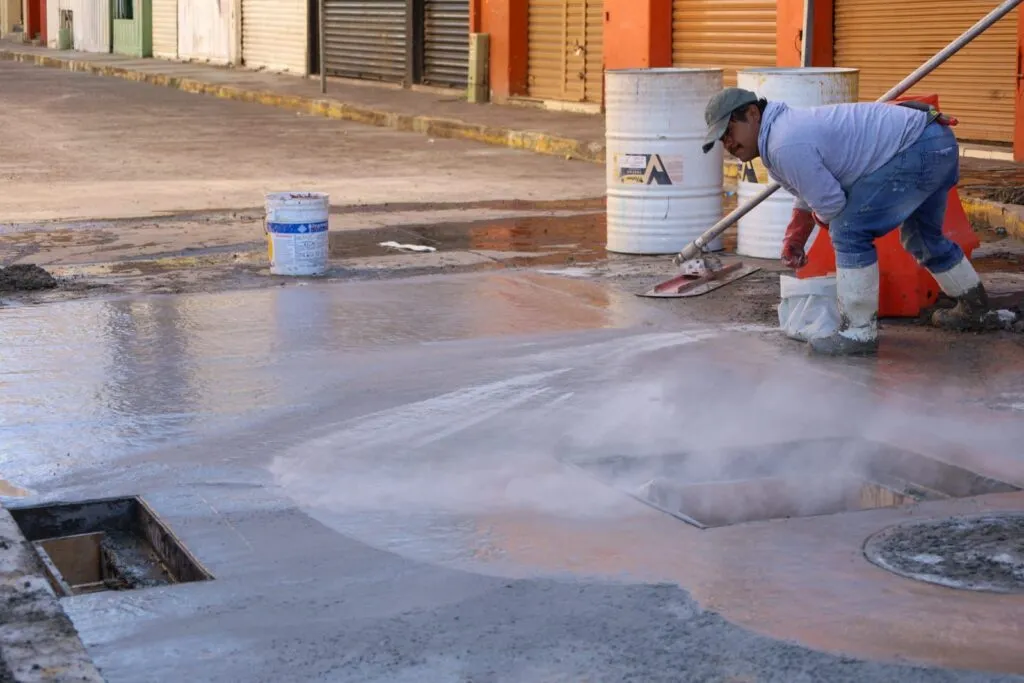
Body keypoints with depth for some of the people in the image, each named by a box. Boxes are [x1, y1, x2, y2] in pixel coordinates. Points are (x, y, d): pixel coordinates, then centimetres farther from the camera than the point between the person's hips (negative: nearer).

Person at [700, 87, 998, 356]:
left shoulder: (785, 145, -21)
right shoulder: (787, 125, 13)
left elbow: (831, 204, -18)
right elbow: (808, 196, 30)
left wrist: (821, 218, 4)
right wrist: (794, 240, 33)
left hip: (918, 148, -11)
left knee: (850, 231, -13)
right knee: (922, 237, 29)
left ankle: (859, 333, -7)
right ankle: (975, 309, 48)